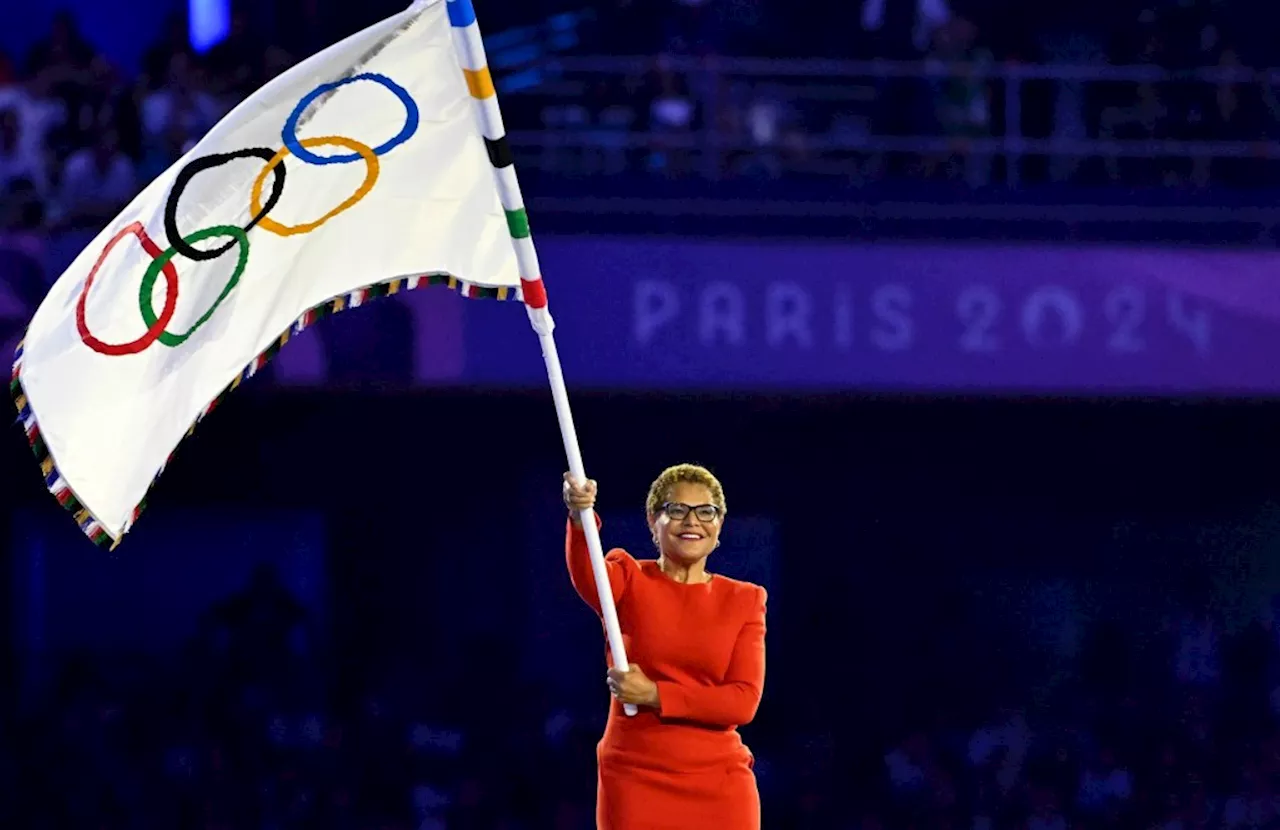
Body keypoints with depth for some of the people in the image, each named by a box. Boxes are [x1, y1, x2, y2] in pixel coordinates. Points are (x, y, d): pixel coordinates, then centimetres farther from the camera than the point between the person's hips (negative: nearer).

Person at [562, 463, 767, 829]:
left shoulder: (745, 600, 7)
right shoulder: (628, 581, 4)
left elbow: (744, 700, -4)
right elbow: (587, 578, -21)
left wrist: (655, 695, -15)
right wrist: (579, 516, -42)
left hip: (718, 785, 1)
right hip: (635, 778, -1)